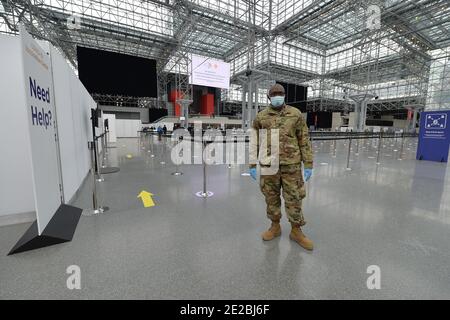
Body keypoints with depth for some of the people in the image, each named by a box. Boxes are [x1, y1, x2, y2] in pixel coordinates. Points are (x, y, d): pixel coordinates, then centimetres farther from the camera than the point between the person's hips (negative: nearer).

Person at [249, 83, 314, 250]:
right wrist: (252, 165, 1)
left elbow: (304, 141, 2)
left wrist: (308, 165, -2)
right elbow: (255, 143, 5)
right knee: (272, 197, 11)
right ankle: (275, 227, 31)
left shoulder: (296, 114, 2)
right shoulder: (261, 117, 3)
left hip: (291, 164, 0)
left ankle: (296, 232, 24)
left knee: (293, 198, 6)